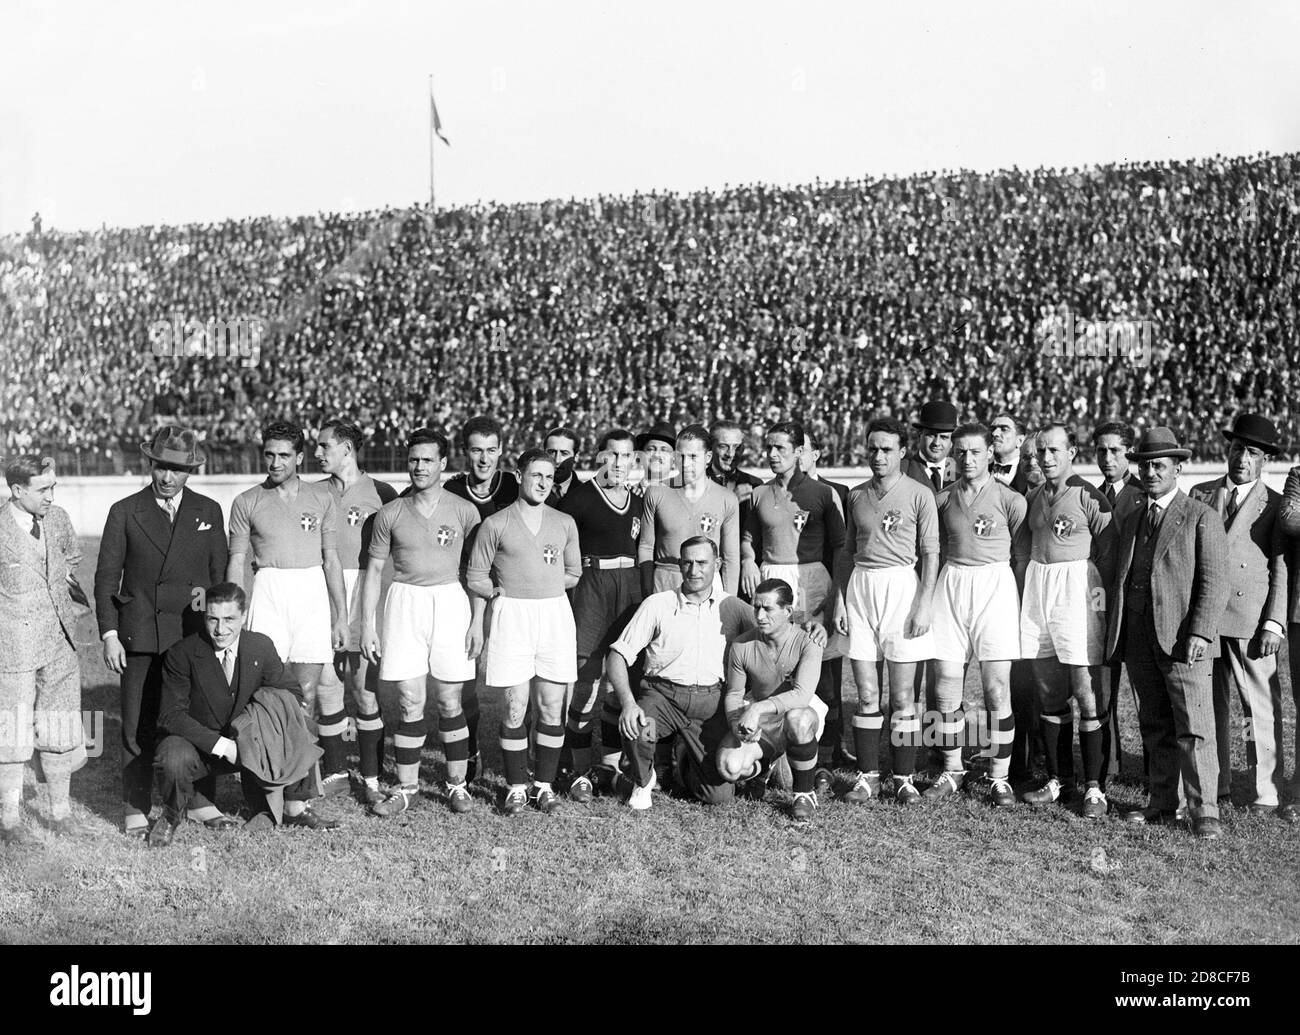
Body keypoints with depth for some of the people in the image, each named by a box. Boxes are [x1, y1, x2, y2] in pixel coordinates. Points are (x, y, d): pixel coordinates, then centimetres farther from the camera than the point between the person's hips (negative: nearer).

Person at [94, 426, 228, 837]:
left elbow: (220, 573, 12)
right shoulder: (125, 512, 2)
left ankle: (201, 801, 16)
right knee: (138, 726, 1)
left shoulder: (209, 512, 8)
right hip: (140, 637, -1)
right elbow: (106, 576, 3)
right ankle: (136, 811, 10)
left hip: (194, 633, 2)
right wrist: (109, 634, -4)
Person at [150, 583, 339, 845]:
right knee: (173, 760, -36)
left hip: (246, 744, 3)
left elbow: (291, 691, 3)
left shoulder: (261, 646, -8)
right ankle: (171, 815, -1)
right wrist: (219, 744, -28)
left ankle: (294, 808, -7)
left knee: (298, 723, -20)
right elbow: (171, 715, -18)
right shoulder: (181, 654, -18)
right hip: (197, 744, -3)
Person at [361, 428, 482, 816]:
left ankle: (457, 783, 15)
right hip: (404, 604, 1)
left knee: (449, 702, 3)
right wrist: (366, 624, 4)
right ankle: (406, 787, 11)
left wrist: (477, 621, -2)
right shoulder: (390, 513, 4)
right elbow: (374, 569, 8)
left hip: (450, 601, -1)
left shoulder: (463, 511, 1)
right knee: (410, 701, 1)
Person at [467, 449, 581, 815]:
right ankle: (516, 787, 9)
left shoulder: (565, 523, 11)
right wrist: (503, 592, -3)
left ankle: (545, 785, 13)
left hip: (556, 613, 2)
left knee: (551, 708, 2)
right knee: (515, 708, -2)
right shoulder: (495, 524, 2)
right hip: (511, 617, -2)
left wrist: (543, 587, 6)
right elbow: (475, 578, 6)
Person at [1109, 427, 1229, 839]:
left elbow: (1214, 582, -7)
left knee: (1194, 729, -7)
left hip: (1182, 639, -6)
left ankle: (1203, 812, -2)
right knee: (1154, 727, 10)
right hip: (1138, 639, 6)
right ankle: (1161, 804, 17)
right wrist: (1114, 632, 11)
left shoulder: (1202, 518, 0)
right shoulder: (1132, 521, 19)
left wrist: (1200, 633, -16)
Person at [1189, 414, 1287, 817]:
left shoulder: (1276, 506, 5)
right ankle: (1216, 788, 18)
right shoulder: (1200, 495, 13)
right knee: (1209, 706, 8)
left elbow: (1282, 570, 1)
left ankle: (1267, 793, 8)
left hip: (1250, 623, -3)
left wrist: (1274, 624, -9)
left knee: (1262, 711, -1)